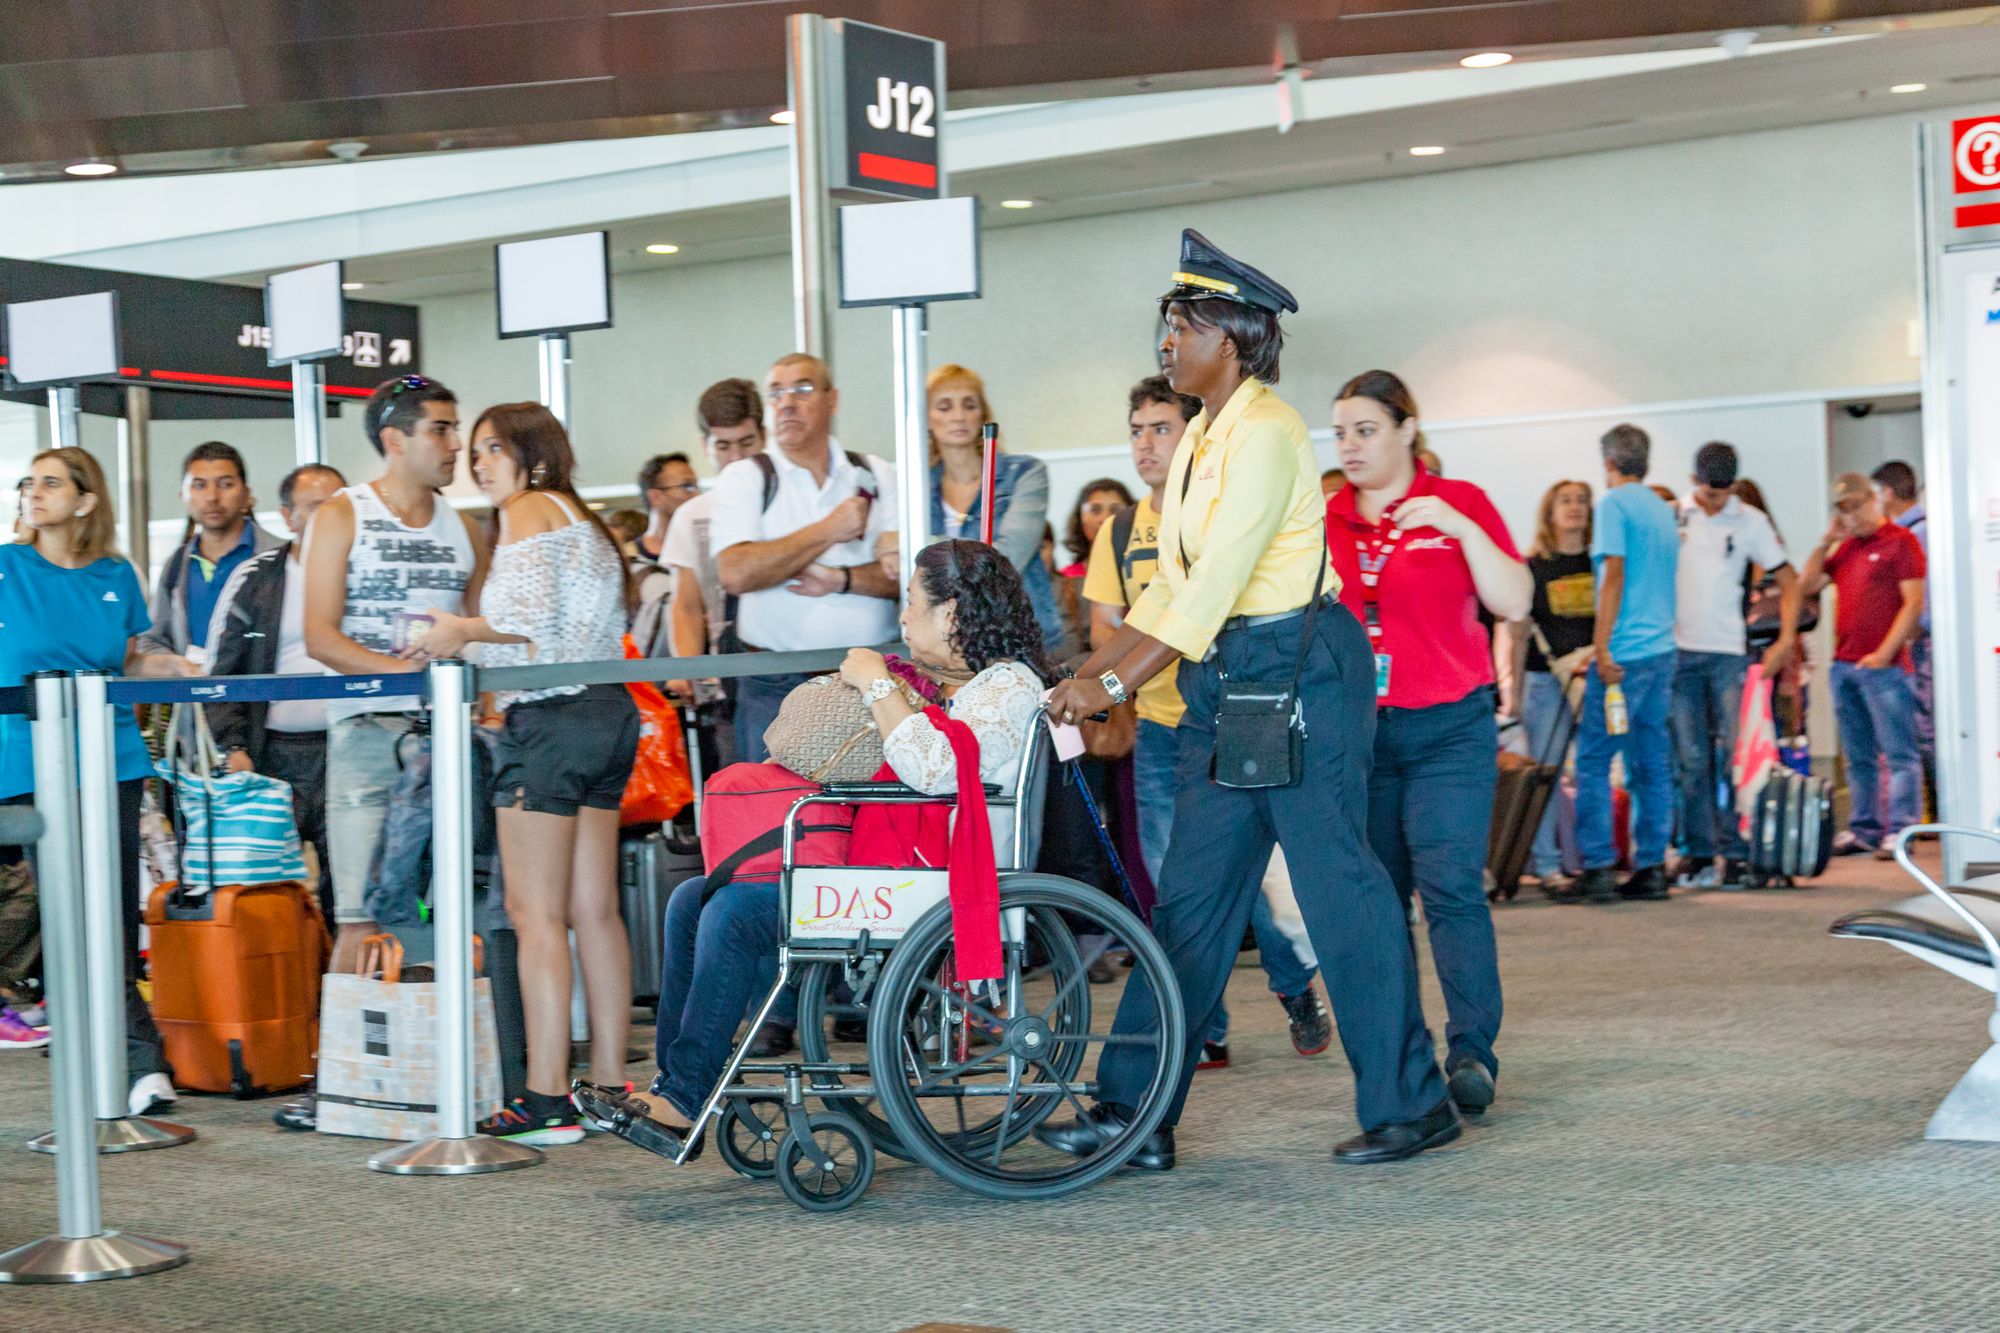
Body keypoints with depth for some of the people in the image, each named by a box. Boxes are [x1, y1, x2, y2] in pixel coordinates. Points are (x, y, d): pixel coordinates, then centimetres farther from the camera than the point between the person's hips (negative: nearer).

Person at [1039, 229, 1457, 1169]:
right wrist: (1088, 671, 10)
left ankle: (1410, 1104, 8)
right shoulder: (1201, 438, 15)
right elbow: (1174, 585, 17)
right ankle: (1134, 1114, 10)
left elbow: (1217, 582, -21)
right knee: (1191, 898, 7)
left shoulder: (1265, 433, -14)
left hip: (1301, 668, -9)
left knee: (1339, 885, -3)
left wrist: (1114, 683, -24)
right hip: (1224, 680, 10)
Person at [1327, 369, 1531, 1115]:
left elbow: (1515, 604, -7)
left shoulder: (1456, 504, 1)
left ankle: (1472, 1054, -15)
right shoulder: (1324, 520, 8)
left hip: (1448, 726, -3)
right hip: (1355, 731, 3)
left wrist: (1461, 526, -17)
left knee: (1451, 886, -14)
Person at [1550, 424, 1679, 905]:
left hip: (1623, 651, -8)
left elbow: (1614, 575, -14)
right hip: (1663, 649, 8)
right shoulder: (1663, 509, 17)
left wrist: (1602, 647, -15)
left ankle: (1598, 868, -8)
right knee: (1653, 761, 9)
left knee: (1594, 760, -5)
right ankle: (1651, 866, 9)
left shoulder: (1614, 504, -6)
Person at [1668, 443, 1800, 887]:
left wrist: (1786, 640, -1)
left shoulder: (1751, 521, 5)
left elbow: (1789, 581, 8)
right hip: (1678, 651, 0)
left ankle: (1736, 852, 0)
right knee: (1691, 759, 1)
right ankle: (1698, 851, 6)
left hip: (1728, 652, 0)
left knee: (1738, 753, -4)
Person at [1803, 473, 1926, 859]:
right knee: (1858, 756, 11)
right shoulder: (1845, 547, 17)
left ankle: (1899, 832, -8)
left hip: (1883, 665, -7)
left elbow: (1913, 603, -10)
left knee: (1898, 754, -5)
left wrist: (1884, 653, -15)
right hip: (1844, 665, 7)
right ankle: (1863, 829, 16)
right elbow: (1808, 586, 14)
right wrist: (1826, 542, 5)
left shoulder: (1900, 541, -4)